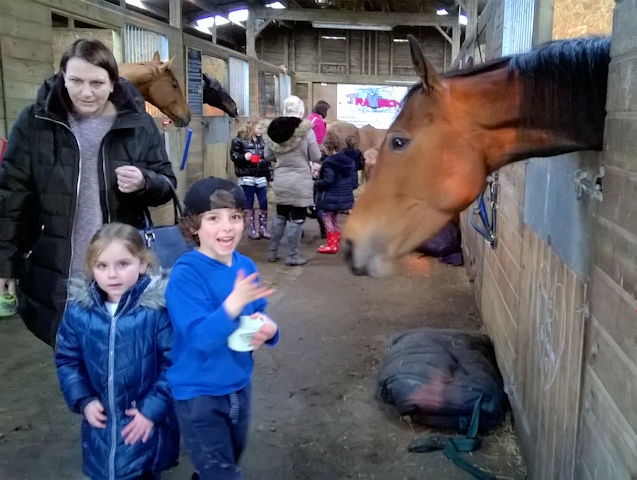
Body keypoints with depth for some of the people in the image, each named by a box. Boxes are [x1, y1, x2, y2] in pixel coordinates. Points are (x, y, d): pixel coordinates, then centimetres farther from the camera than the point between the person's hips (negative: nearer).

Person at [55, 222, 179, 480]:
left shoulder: (158, 309, -19)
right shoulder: (79, 310, -6)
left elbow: (174, 364, -15)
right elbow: (67, 360, 5)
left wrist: (153, 409, -15)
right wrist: (83, 400, -5)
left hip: (146, 423, -3)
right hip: (99, 424, 4)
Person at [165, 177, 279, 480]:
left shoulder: (246, 267, -4)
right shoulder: (185, 274, -22)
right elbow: (201, 338, -30)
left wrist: (268, 329, -15)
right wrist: (232, 304, -45)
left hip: (238, 386, 7)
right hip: (198, 393, -6)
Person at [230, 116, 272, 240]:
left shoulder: (261, 141, 13)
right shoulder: (239, 140, -4)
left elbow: (267, 159, 15)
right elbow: (233, 155, -6)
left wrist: (270, 176, 11)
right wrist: (243, 157, -26)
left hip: (261, 177, 5)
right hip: (247, 177, -5)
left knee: (263, 204, 3)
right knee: (249, 204, 3)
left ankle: (263, 228, 15)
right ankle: (251, 230, 11)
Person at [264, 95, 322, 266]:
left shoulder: (273, 129, 0)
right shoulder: (306, 130, -13)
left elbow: (268, 155, 9)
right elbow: (316, 157, -7)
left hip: (280, 181, 5)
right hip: (300, 182, -5)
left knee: (280, 216, 19)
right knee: (297, 219, 4)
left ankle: (272, 252, 26)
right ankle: (292, 256, 10)